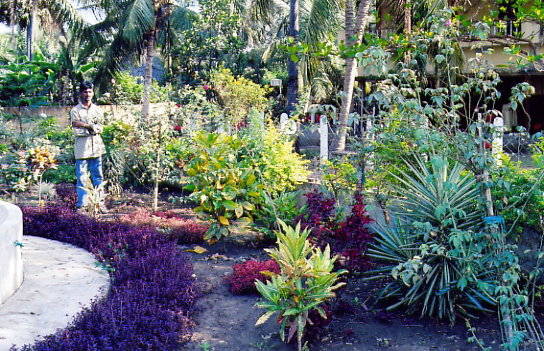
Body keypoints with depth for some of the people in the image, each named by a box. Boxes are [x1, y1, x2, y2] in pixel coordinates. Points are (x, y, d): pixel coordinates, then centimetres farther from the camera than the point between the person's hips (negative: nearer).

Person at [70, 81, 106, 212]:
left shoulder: (98, 110, 14)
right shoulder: (75, 110, 4)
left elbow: (100, 128, 4)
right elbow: (76, 130, -10)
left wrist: (84, 126, -9)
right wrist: (91, 126, -11)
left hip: (96, 147, 3)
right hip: (82, 148, -3)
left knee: (98, 177, 5)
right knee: (82, 178, -2)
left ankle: (100, 203, 10)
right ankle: (82, 204, 4)